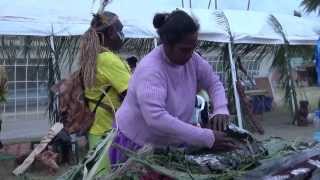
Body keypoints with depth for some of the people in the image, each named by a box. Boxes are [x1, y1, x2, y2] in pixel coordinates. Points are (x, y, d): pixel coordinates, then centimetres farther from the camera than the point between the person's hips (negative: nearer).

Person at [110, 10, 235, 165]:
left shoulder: (192, 59, -10)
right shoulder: (150, 70, -30)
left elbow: (213, 82, 5)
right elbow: (156, 118, -40)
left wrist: (221, 110, -16)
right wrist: (207, 138, -39)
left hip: (174, 142, 6)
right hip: (140, 146, -6)